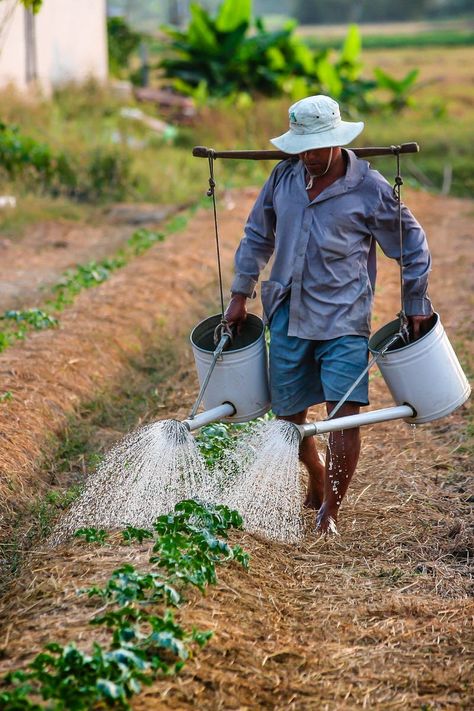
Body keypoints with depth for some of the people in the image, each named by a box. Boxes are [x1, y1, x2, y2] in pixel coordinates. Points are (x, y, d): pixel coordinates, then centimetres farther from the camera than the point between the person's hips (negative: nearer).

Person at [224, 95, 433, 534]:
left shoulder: (370, 189, -7)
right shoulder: (284, 177, 4)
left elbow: (412, 246, 4)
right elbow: (257, 236, 17)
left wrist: (415, 306, 6)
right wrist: (241, 294, 15)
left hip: (343, 319, -4)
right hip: (288, 316, 4)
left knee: (344, 412, -14)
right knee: (288, 414, 9)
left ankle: (330, 509, -1)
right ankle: (317, 478, 38)